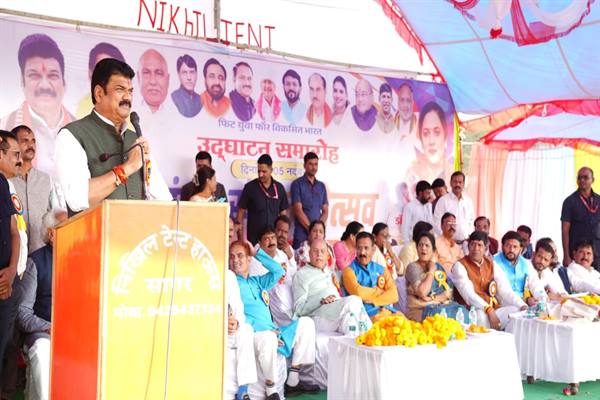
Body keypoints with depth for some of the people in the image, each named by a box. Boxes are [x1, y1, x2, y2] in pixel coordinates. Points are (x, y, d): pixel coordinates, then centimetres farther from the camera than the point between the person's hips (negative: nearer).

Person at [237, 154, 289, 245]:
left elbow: (283, 212, 11)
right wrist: (240, 237, -4)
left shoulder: (279, 188, 4)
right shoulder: (250, 187, -3)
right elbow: (241, 211, 1)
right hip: (254, 237, -2)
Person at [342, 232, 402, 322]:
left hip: (387, 310, 5)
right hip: (367, 313, -5)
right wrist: (380, 291, 2)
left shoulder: (382, 270, 17)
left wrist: (371, 300, -9)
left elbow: (394, 295, 4)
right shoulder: (349, 270, 5)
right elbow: (358, 292, -12)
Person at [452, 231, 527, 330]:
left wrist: (523, 306, -11)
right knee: (481, 315, -37)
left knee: (519, 312, -15)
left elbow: (506, 291, 6)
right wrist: (488, 310, -32)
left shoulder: (492, 265, 14)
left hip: (494, 310, 6)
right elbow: (468, 293, -18)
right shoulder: (460, 266, -4)